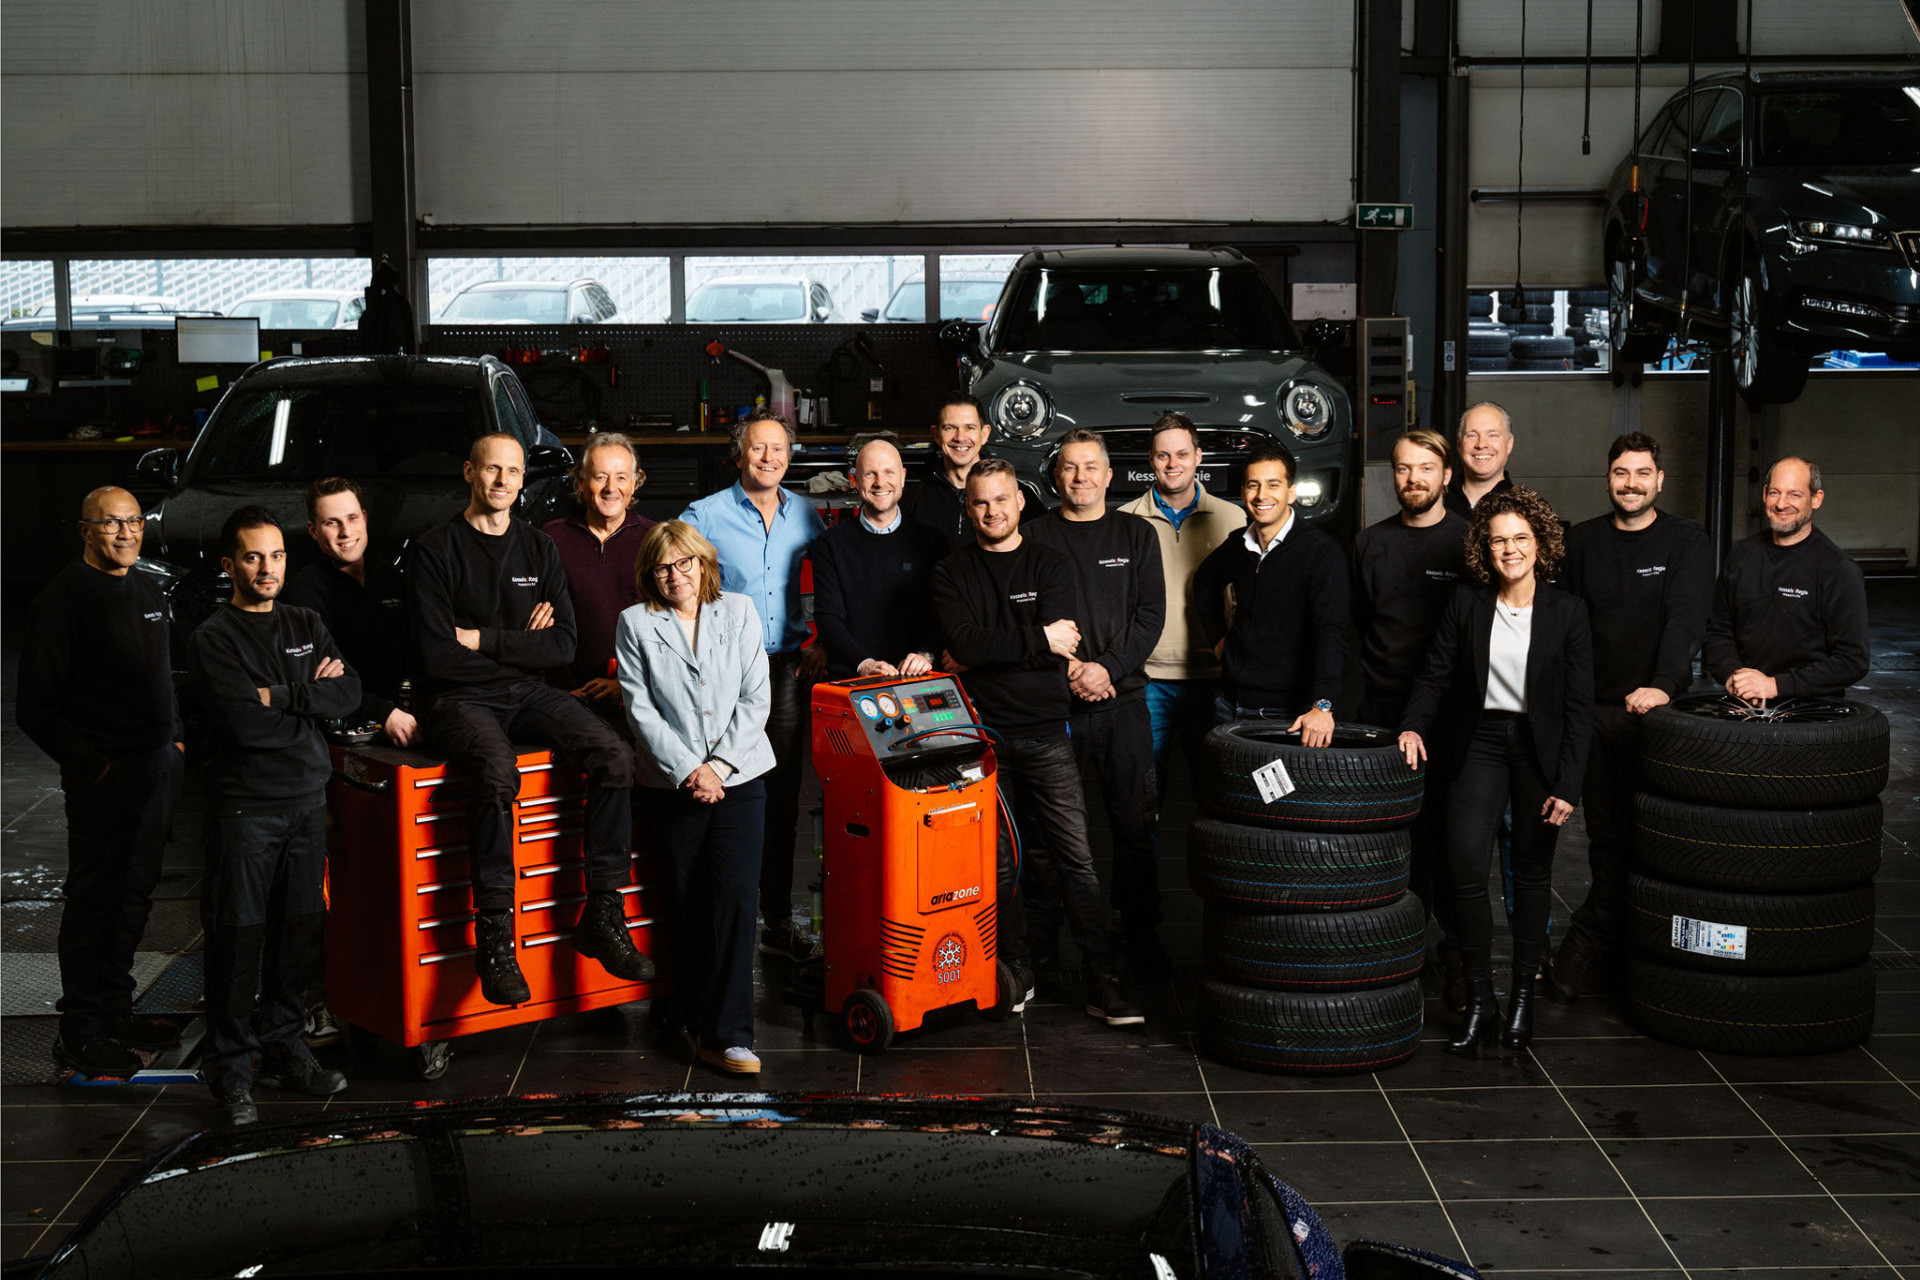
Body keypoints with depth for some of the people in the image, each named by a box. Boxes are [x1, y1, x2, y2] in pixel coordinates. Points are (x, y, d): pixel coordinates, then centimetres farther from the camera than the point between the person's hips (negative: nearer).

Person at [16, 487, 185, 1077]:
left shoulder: (149, 592, 14)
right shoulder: (63, 599, -11)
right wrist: (91, 762, -15)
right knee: (94, 898, -1)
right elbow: (36, 708, -14)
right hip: (104, 774, -8)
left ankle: (117, 1011, 26)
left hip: (159, 764, 8)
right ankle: (79, 1032, 7)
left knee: (135, 894, 14)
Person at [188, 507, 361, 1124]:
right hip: (245, 804, -5)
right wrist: (311, 702, -5)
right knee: (238, 936, -2)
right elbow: (245, 724, -17)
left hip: (307, 797, 5)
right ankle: (229, 1071, 7)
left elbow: (349, 692, 0)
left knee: (300, 929, 9)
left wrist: (281, 695, -12)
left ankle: (284, 1048, 23)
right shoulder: (213, 640, -5)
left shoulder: (306, 625, 12)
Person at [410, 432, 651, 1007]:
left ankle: (603, 914, -15)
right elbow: (434, 657, -11)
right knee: (498, 769, -37)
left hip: (529, 695, 5)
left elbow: (563, 646, 2)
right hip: (461, 700, -5)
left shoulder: (539, 549, 12)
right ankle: (494, 934, -30)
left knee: (614, 754, -21)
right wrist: (520, 646, -6)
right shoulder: (436, 549, -3)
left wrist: (484, 640, -8)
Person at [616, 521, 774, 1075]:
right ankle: (692, 1009, 21)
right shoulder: (635, 624, 5)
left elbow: (756, 697, 3)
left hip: (738, 776, 0)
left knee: (736, 896, -10)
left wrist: (720, 764, -8)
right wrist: (688, 770, -12)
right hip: (671, 782, 0)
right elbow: (641, 709, -2)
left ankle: (728, 1034, -9)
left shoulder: (739, 612, 8)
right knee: (688, 903, 4)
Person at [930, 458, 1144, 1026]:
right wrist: (1037, 640, -12)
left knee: (1077, 858, -3)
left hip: (1046, 730, 0)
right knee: (998, 861, 4)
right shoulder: (951, 573, 6)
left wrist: (985, 654, -9)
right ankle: (1017, 972, 17)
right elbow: (964, 643, -10)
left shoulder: (1051, 565, 7)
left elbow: (1060, 646, -8)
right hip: (983, 734, 0)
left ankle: (1103, 984, -1)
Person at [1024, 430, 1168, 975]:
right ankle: (1039, 935, 10)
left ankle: (1141, 935, 11)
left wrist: (1108, 667, -10)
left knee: (1136, 824, 1)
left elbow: (1150, 615, 4)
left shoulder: (1137, 535, 10)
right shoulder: (1035, 536, 6)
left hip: (1123, 699, 1)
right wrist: (1065, 669, -11)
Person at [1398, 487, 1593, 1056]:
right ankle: (1479, 1003, -3)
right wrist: (1414, 725, -13)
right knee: (1464, 865, -13)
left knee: (1532, 871, 10)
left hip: (1540, 748, 0)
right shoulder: (1466, 603, 0)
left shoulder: (1567, 611, -5)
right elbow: (1436, 676, 6)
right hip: (1479, 742, 1)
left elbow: (1579, 706, -5)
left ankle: (1523, 994, 23)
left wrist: (1567, 785, -10)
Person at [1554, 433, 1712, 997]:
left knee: (1642, 835, 0)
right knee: (1604, 835, 5)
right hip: (1594, 707, 2)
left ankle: (1589, 944, 10)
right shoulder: (1582, 541, 10)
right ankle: (1609, 952, 12)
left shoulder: (1686, 541, 0)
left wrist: (1663, 685, -27)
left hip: (1656, 706, -2)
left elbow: (1685, 619, -12)